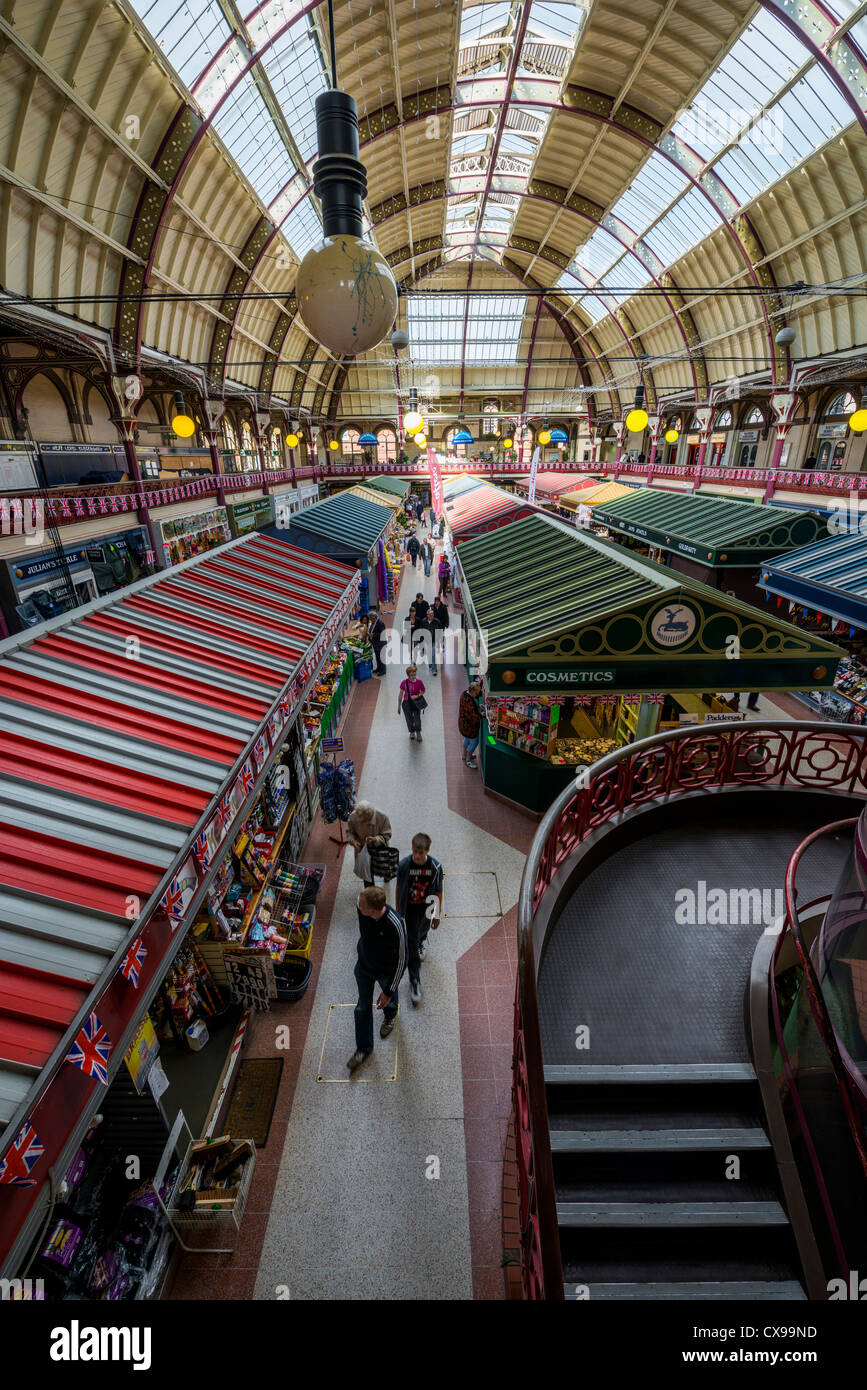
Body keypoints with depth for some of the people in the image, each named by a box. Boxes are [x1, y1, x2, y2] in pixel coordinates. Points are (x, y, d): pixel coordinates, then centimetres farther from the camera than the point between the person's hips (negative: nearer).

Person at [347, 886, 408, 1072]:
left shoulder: (396, 926, -42)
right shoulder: (361, 907, -28)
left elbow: (401, 960, -26)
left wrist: (388, 991, -17)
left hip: (387, 971, -3)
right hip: (364, 965, 3)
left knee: (388, 1000, 28)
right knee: (363, 1007, 19)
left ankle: (390, 1016, 64)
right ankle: (363, 1048, 43)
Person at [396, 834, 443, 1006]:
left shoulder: (435, 866, -22)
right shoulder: (404, 865, -23)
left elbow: (438, 891, -8)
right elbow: (399, 888, -8)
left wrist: (437, 914, -1)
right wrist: (398, 912, 1)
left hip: (427, 907, 1)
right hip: (410, 909, -1)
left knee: (423, 930, 28)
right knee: (412, 944, 1)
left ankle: (422, 941, 65)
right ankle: (415, 981, 15)